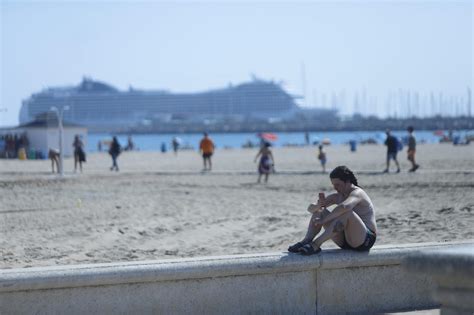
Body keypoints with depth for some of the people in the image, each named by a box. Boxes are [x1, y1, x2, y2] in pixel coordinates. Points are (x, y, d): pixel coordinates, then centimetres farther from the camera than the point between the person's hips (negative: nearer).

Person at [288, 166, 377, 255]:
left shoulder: (357, 193, -13)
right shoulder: (337, 196, 11)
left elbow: (343, 207, -37)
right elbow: (310, 208, 10)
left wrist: (323, 220, -32)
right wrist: (319, 205, -14)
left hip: (366, 240, -8)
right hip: (345, 241, 8)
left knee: (347, 213, -36)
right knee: (319, 211, 1)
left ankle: (316, 245, -40)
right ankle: (306, 241, -22)